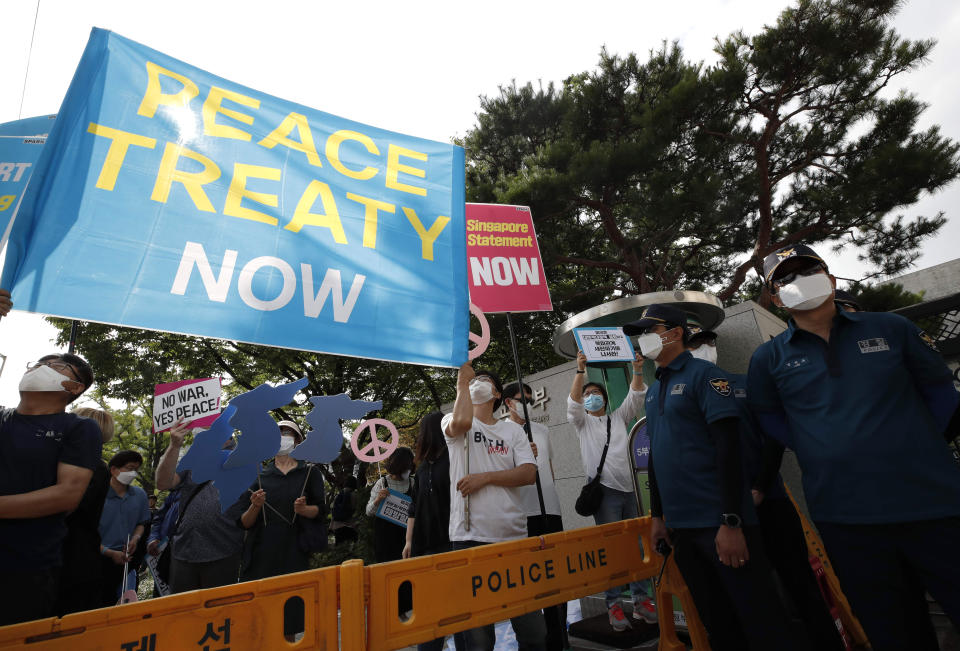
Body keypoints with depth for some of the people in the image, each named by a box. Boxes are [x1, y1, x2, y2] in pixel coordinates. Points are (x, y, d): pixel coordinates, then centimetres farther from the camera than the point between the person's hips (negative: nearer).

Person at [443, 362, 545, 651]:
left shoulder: (512, 429, 13)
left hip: (514, 535, 3)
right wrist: (462, 380, -7)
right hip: (471, 537, -3)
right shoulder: (452, 421, 6)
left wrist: (484, 478, -10)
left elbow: (529, 473, 1)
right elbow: (461, 422, -20)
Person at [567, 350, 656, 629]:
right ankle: (613, 604, 5)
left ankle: (641, 600, 14)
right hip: (605, 490, -3)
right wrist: (580, 370, -19)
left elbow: (636, 397, 8)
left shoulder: (618, 418, 19)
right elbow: (573, 402, -8)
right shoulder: (582, 422, 11)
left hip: (630, 488, 3)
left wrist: (637, 370, -7)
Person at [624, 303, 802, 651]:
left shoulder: (703, 374, -8)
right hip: (680, 524, 7)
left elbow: (728, 446, -16)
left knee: (760, 621, 3)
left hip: (719, 522, -7)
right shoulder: (653, 390, 12)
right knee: (717, 621, 17)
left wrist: (731, 521, -20)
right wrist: (658, 515, 17)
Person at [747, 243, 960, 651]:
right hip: (844, 517, 0)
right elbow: (768, 418, 12)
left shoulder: (890, 328, 4)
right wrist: (822, 453, 3)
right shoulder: (769, 358, 1)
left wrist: (918, 449, 3)